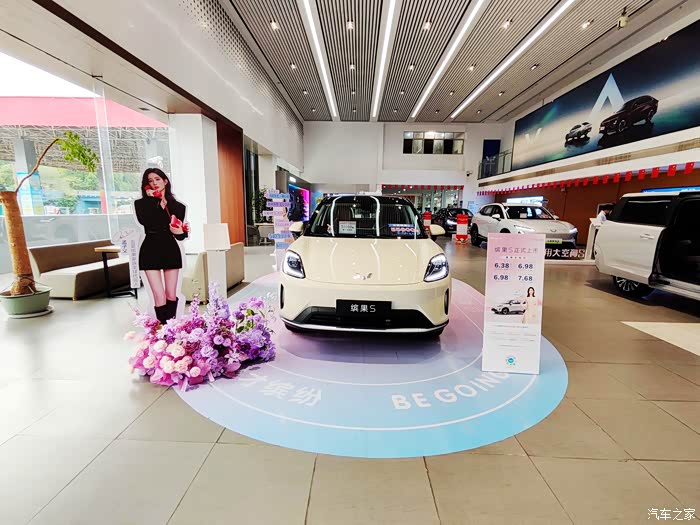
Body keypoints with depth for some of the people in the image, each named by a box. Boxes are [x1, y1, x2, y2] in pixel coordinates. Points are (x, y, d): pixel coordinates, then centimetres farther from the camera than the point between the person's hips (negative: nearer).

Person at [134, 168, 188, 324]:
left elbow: (181, 236, 6)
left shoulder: (178, 206, 7)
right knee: (160, 297, -9)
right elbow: (144, 220, -20)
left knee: (171, 296, 7)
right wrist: (152, 199, -9)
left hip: (171, 251, 2)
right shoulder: (142, 203, 3)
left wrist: (180, 232, -17)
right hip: (150, 251, -2)